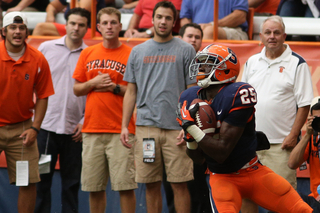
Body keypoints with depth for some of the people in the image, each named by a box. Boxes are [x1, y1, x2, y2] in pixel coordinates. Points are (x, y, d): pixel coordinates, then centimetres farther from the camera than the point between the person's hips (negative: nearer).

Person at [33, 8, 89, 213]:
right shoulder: (47, 48, 6)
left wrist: (85, 122, -1)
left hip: (74, 130, 0)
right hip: (45, 125, 0)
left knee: (72, 182, 5)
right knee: (41, 179, 0)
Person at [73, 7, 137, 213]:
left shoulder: (131, 55, 1)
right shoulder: (88, 54, 13)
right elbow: (77, 89, 15)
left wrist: (115, 88, -11)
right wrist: (92, 83, -4)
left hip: (121, 131, -4)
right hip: (92, 130, 4)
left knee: (125, 185, -7)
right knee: (94, 187, 6)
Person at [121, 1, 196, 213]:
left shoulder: (186, 50, 4)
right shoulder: (138, 51, 13)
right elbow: (131, 91, 15)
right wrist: (125, 125, 7)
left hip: (176, 129, -3)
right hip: (146, 126, 3)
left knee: (179, 184, -4)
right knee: (151, 185, 5)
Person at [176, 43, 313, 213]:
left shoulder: (237, 95, -20)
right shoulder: (190, 100, -1)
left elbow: (221, 152, -23)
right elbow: (198, 158, 3)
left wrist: (192, 128, -27)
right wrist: (190, 138, -17)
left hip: (254, 172, -2)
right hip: (222, 178, 2)